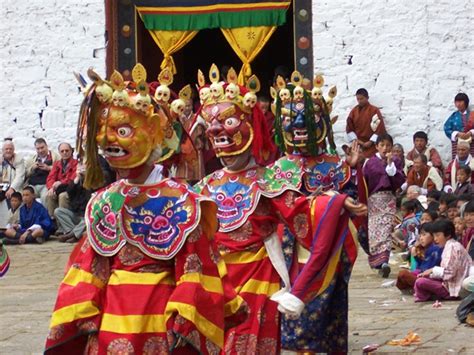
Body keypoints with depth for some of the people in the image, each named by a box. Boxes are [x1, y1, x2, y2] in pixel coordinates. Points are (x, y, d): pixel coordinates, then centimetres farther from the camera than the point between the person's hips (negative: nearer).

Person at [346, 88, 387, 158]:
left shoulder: (374, 110, -4)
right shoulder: (354, 111, 8)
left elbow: (380, 128, -8)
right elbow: (349, 127, 9)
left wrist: (371, 142, -13)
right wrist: (355, 140, -4)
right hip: (358, 145, 4)